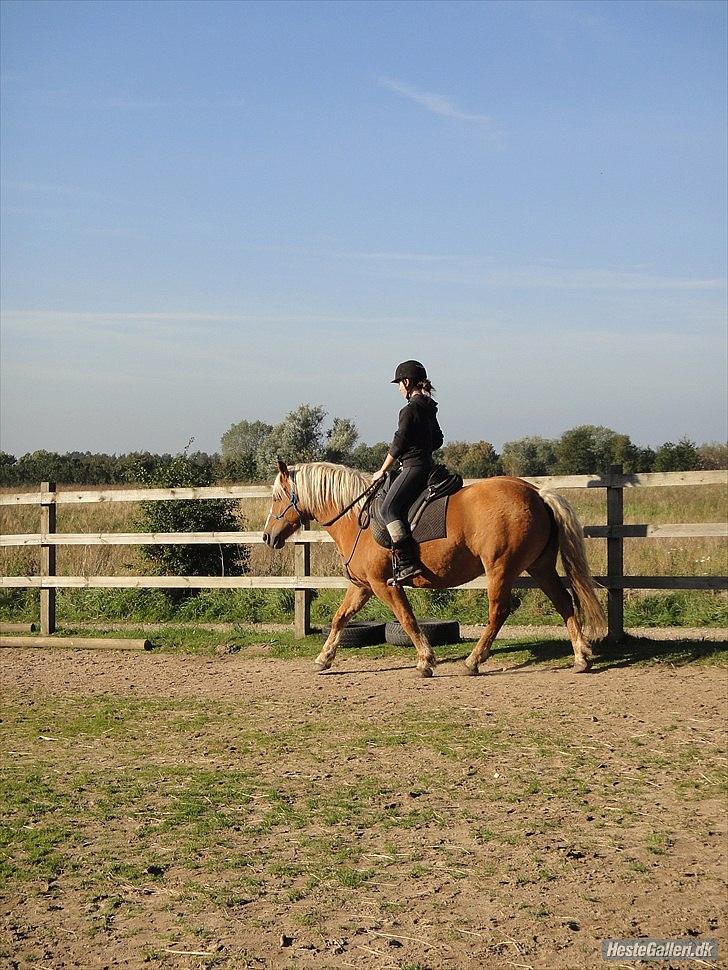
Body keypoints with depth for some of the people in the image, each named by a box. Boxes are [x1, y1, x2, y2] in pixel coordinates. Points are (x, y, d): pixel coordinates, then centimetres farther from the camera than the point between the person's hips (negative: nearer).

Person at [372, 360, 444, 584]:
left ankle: (408, 563, -29)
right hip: (427, 465, 11)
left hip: (413, 467, -10)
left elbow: (399, 443, -11)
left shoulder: (410, 410, -12)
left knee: (389, 508, -18)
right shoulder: (429, 409, 16)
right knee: (397, 507, 17)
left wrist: (382, 471, -2)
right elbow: (437, 440, 26)